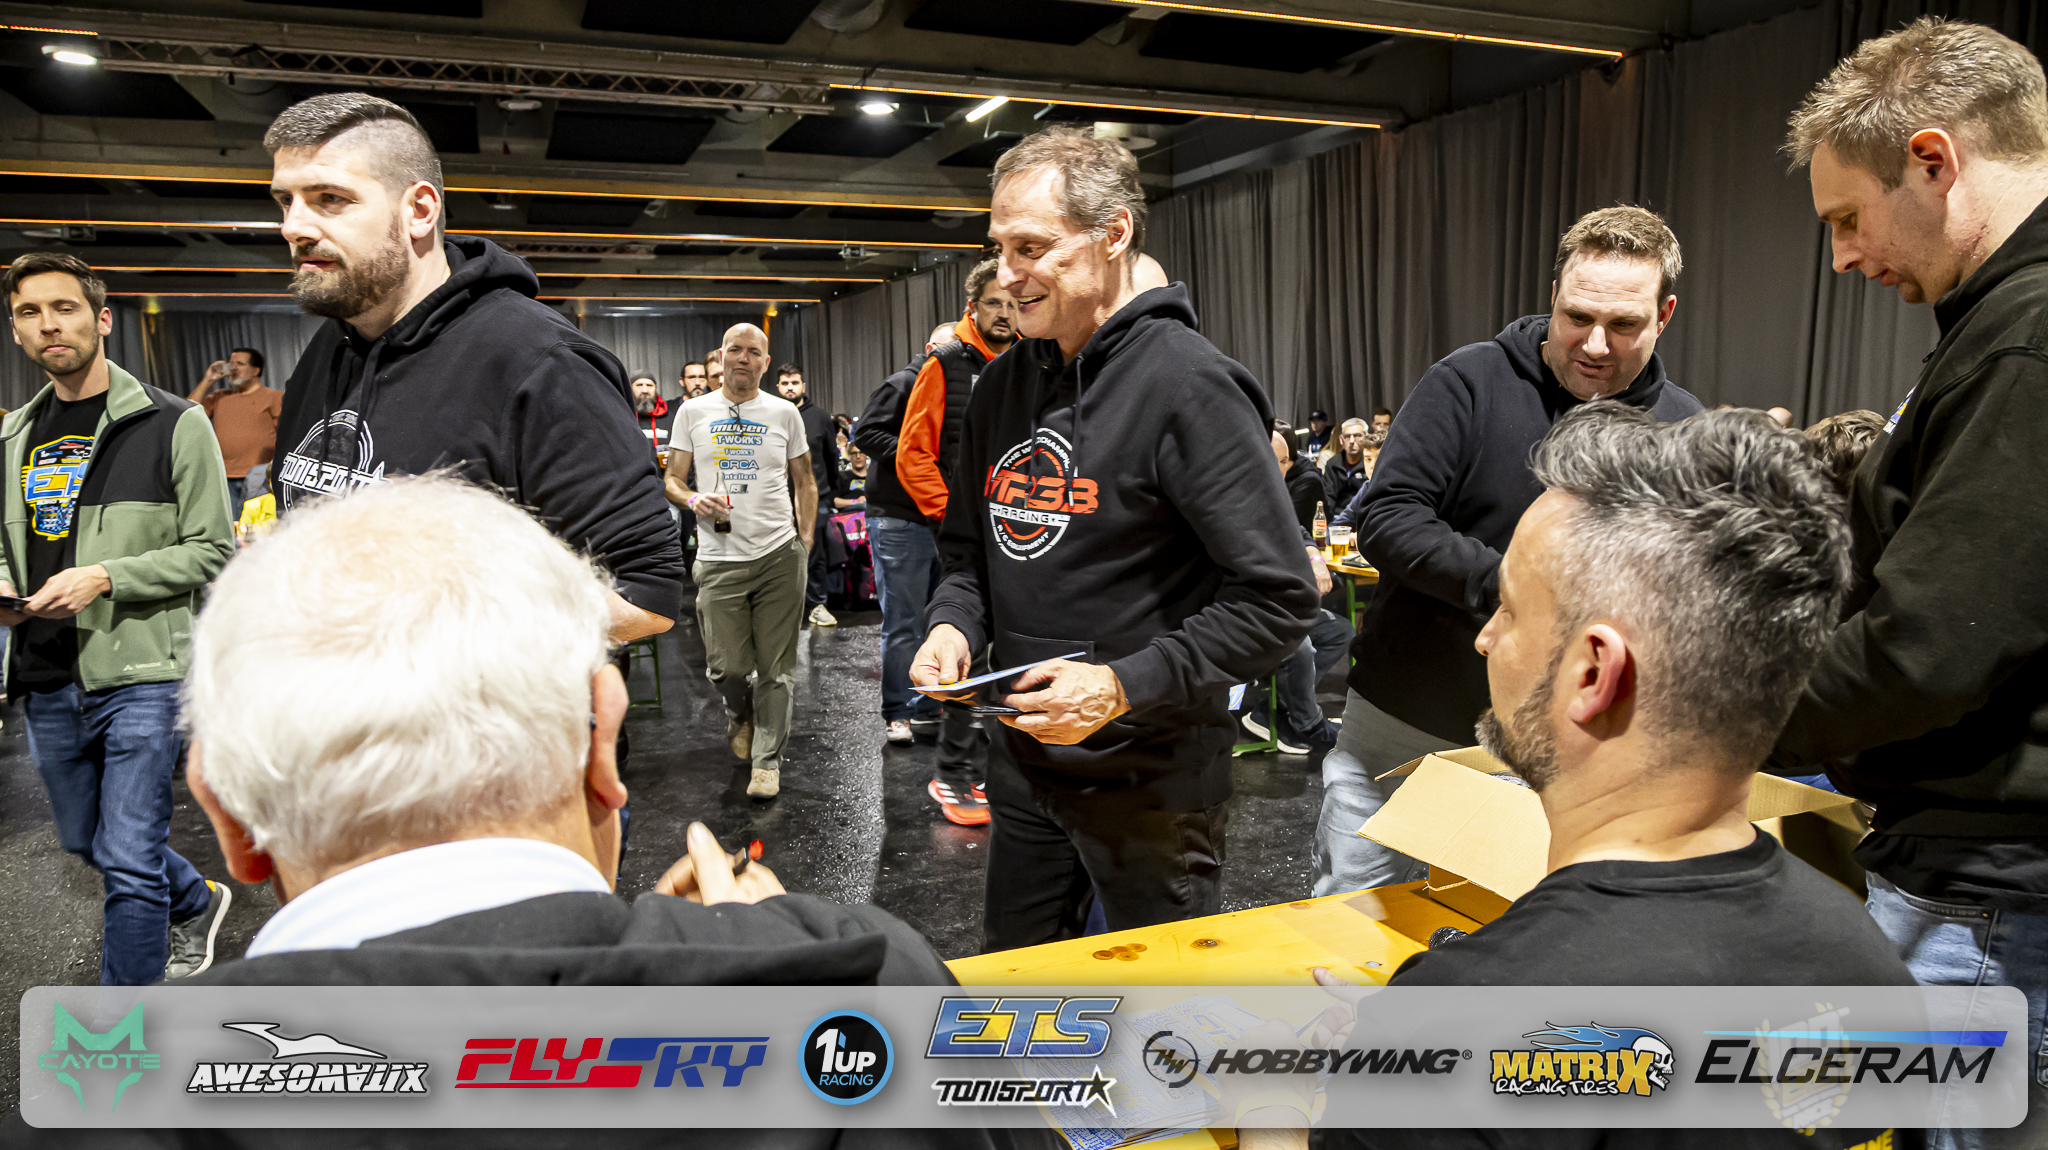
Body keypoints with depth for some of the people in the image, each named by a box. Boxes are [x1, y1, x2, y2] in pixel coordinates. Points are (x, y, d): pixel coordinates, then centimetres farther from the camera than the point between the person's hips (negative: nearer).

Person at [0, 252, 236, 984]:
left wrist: (105, 577, -19)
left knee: (130, 862, -3)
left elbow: (212, 552, -8)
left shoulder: (173, 425, -6)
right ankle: (198, 903, 46)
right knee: (87, 843, 21)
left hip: (139, 673, -7)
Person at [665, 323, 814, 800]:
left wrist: (805, 541, 5)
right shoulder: (693, 412, 8)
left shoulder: (785, 413, 9)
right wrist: (694, 499, -12)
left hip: (779, 554, 0)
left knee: (776, 668, 1)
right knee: (726, 666, -2)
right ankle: (739, 713, 33)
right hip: (719, 557, 0)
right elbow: (671, 480, 10)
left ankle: (767, 761, 13)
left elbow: (804, 483, 14)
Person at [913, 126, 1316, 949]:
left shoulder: (1189, 385, -17)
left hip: (1150, 778, -7)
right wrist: (953, 625, -3)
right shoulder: (1003, 383, 6)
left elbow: (1278, 601, -20)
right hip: (1022, 758, 7)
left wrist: (1124, 686, -26)